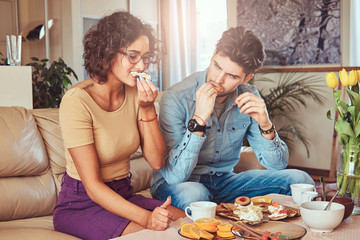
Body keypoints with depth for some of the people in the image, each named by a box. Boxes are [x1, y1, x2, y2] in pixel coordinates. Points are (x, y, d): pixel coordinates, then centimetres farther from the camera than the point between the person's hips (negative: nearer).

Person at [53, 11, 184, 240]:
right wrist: (146, 217, -32)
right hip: (80, 204, -5)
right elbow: (93, 186, -21)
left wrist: (148, 109, -15)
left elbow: (157, 161, -4)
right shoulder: (77, 101, -19)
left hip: (123, 196, 5)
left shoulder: (135, 93, 0)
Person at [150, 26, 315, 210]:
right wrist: (199, 120, -35)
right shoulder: (176, 98, -21)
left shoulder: (248, 98, -5)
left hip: (225, 181, 5)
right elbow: (174, 176, -27)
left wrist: (265, 124, -22)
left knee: (299, 180, -9)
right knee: (193, 194, -40)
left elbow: (276, 165, -3)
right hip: (176, 184, -4)